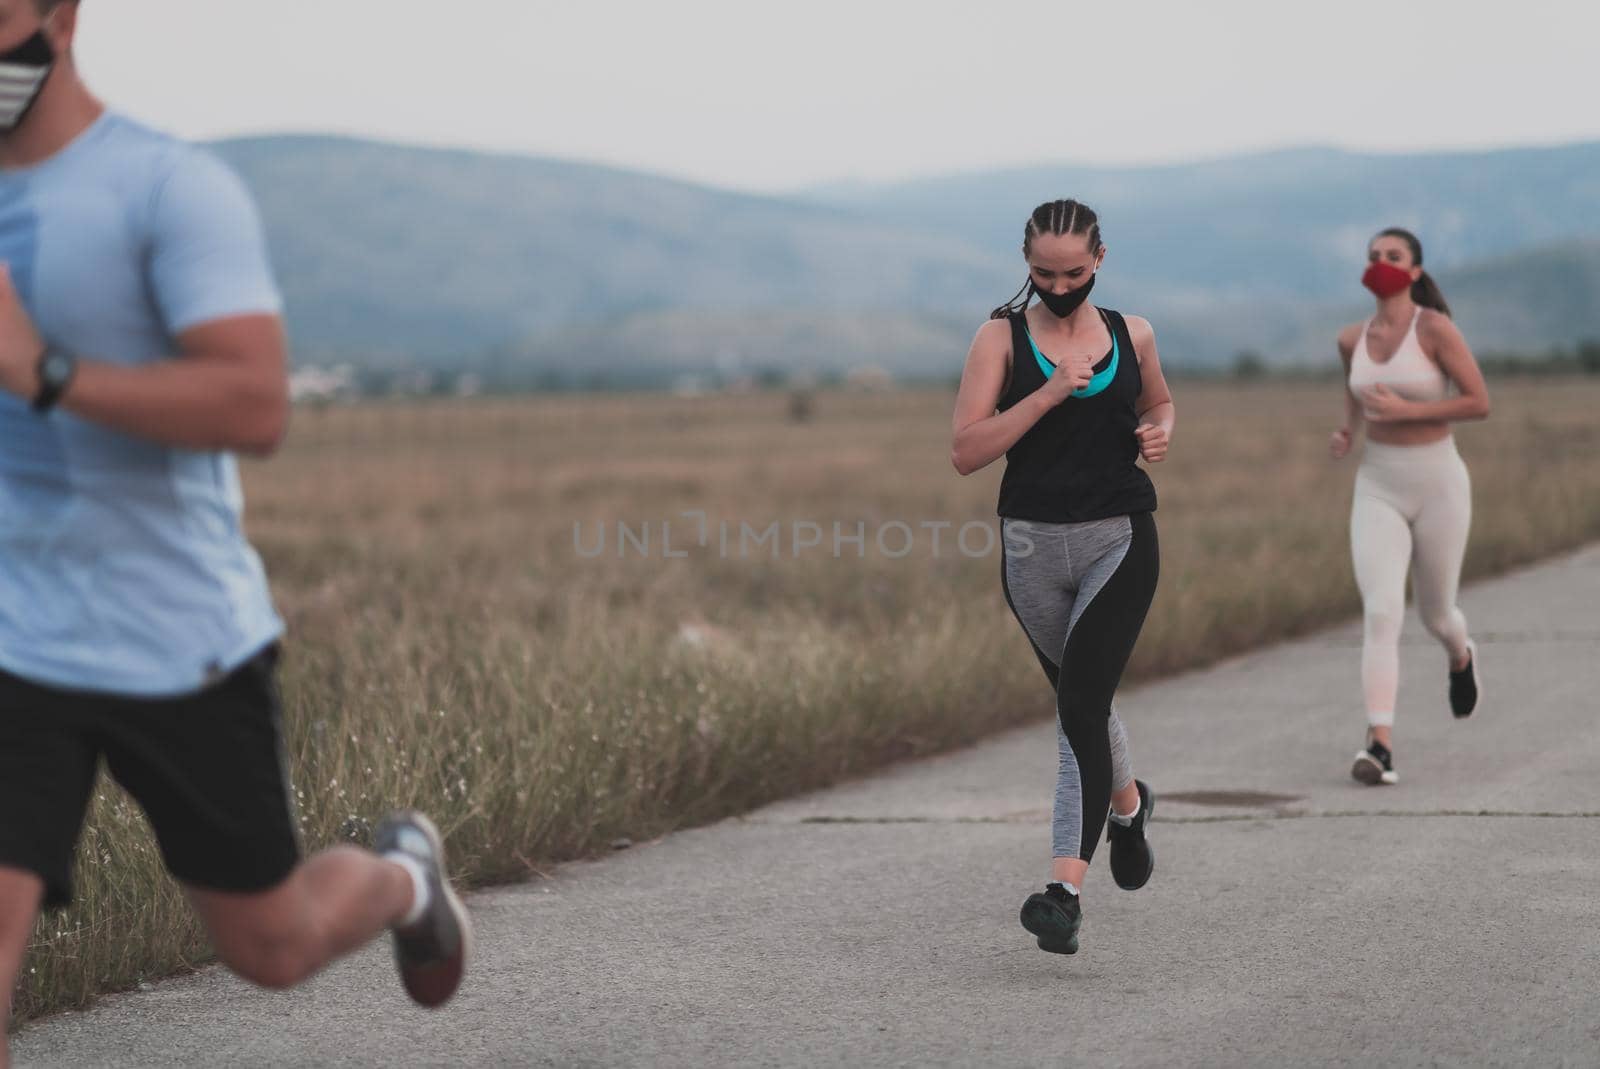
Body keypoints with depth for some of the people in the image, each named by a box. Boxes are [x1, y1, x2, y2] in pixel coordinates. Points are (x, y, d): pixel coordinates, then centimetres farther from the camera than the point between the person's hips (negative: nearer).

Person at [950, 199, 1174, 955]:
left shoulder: (1131, 335, 5)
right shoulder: (1002, 337, -2)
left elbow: (1158, 403, 26)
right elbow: (966, 453, -11)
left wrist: (1159, 433, 3)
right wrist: (1048, 393, -19)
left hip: (1119, 542, -1)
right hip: (1034, 545, 1)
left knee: (1080, 702, -16)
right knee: (1081, 699, 18)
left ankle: (1065, 890, -19)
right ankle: (1127, 802, 50)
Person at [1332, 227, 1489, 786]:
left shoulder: (1437, 327, -14)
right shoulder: (1352, 337, 2)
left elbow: (1481, 403, -14)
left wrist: (1406, 411, -23)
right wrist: (1347, 433, 4)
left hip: (1438, 486, -2)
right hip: (1378, 490, 2)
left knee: (1434, 615, 16)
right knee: (1381, 614, -18)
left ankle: (1460, 655, 55)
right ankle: (1380, 748, -23)